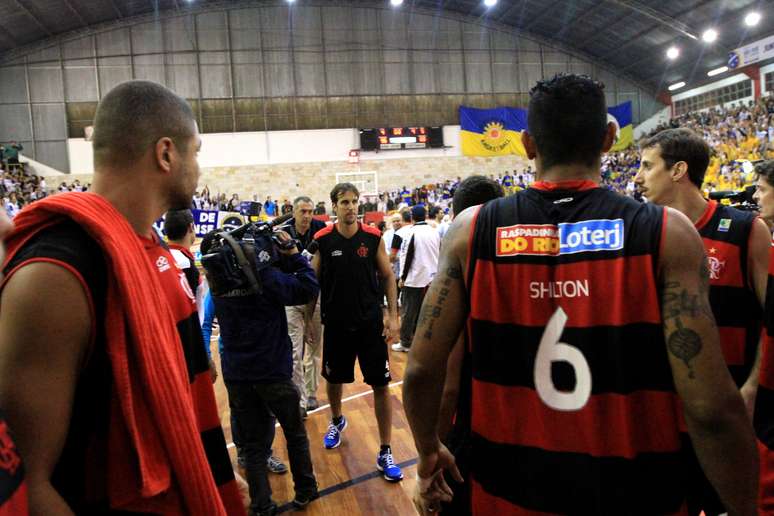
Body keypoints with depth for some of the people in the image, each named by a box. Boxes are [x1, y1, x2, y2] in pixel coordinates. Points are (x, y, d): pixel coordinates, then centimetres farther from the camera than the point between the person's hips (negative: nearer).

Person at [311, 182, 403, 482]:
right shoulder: (323, 239, -6)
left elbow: (388, 276, 1)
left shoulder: (373, 237, -6)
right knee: (333, 379, 18)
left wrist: (393, 316, -3)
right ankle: (336, 421, 49)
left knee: (381, 385, 0)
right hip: (336, 324, 1)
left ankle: (385, 453, 12)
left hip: (370, 323, -1)